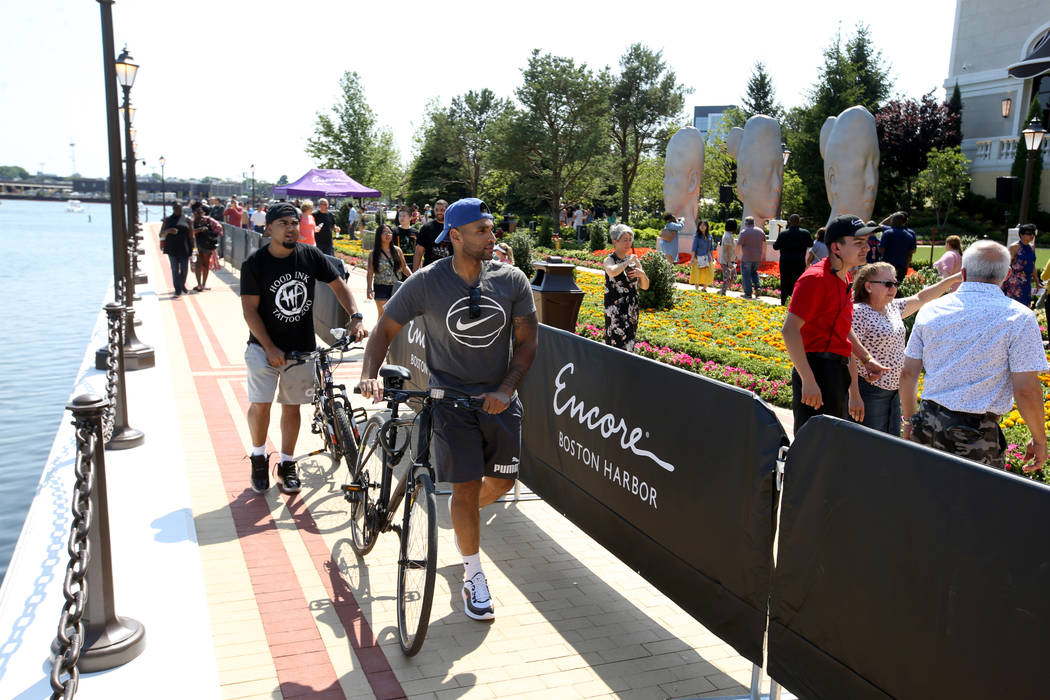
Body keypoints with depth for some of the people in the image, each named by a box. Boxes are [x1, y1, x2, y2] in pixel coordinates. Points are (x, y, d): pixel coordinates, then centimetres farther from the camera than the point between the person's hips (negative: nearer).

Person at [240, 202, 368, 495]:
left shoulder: (311, 256, -4)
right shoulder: (254, 264, -10)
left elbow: (339, 285, 3)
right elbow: (249, 309, -10)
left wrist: (355, 318, -12)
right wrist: (270, 348, -18)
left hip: (302, 347, 2)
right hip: (264, 346, -2)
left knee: (292, 405, 10)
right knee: (260, 404, -10)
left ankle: (287, 465, 24)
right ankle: (259, 457, 16)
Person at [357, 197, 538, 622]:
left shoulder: (512, 280, -7)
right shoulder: (426, 283, -11)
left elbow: (527, 341, -3)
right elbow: (385, 330, -4)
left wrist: (505, 390, -15)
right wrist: (369, 376, -19)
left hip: (499, 398, 3)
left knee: (502, 481, 12)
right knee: (466, 488, -2)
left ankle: (461, 512, 47)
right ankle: (473, 577, 17)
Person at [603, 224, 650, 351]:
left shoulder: (634, 260, 9)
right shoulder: (610, 259, -8)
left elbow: (645, 286, 12)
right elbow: (612, 272, -34)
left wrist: (642, 274, -8)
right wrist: (627, 262, -19)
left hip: (632, 310, 6)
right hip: (616, 310, -6)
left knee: (629, 344, 8)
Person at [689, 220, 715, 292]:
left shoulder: (709, 236, 9)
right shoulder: (697, 236, -3)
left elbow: (711, 248, 14)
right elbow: (694, 248, -7)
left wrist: (713, 258, 11)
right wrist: (693, 258, -14)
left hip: (707, 258, 4)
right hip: (699, 258, -4)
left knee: (708, 274, 3)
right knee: (698, 274, -4)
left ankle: (704, 289, 18)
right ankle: (696, 290, 4)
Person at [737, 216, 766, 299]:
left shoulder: (744, 232, -9)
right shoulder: (760, 231, 8)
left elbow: (739, 245, -12)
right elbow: (764, 244, 14)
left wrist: (736, 255, -2)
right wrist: (764, 254, 24)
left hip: (747, 258, -6)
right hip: (758, 257, 6)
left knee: (746, 275, 2)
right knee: (754, 272, 24)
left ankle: (748, 293, 0)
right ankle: (756, 287, 7)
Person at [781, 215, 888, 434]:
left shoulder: (844, 279, 15)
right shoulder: (816, 278, -15)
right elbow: (790, 330, -23)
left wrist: (867, 359, 22)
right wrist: (808, 380, -28)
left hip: (837, 372, 10)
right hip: (817, 371, -10)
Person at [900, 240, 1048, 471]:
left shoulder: (930, 311, 4)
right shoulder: (1018, 318, -8)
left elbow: (908, 373, 8)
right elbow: (1025, 389, -12)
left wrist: (908, 419, 20)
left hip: (928, 424, 4)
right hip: (978, 434, -4)